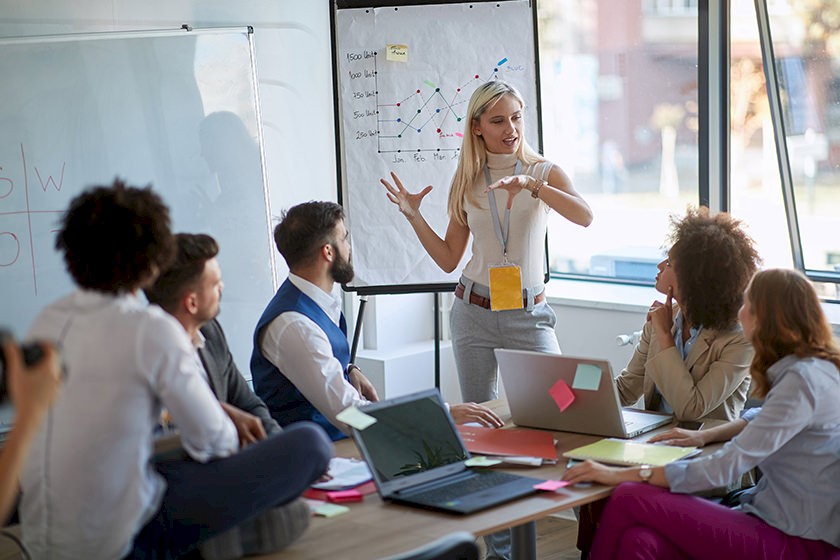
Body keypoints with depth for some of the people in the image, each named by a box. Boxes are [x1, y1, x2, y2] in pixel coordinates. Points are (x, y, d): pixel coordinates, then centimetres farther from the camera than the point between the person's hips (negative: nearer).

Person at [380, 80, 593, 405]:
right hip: (473, 313, 2)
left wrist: (530, 184, -31)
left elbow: (585, 217, -21)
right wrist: (413, 216, -2)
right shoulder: (468, 183, 6)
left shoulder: (544, 172, -2)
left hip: (528, 316, -2)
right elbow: (449, 260, 8)